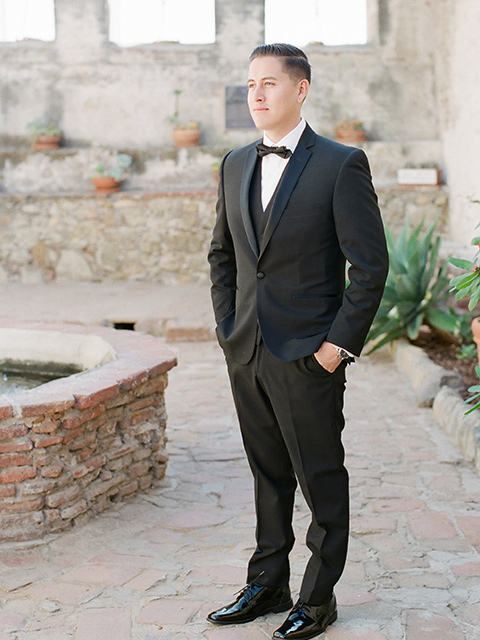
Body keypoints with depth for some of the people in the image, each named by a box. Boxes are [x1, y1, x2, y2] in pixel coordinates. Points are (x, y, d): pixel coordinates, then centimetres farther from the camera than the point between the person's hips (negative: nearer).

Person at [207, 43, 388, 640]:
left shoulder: (341, 165, -8)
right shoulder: (235, 165, 11)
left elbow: (370, 264, -10)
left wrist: (340, 343, -13)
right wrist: (227, 327, 9)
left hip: (309, 355, -6)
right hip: (246, 352, 6)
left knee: (322, 480, 5)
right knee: (268, 475, 16)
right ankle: (267, 586, 29)